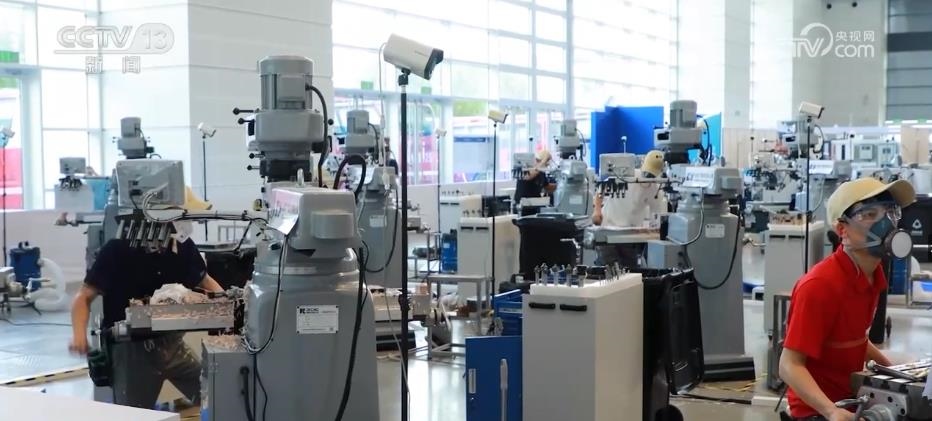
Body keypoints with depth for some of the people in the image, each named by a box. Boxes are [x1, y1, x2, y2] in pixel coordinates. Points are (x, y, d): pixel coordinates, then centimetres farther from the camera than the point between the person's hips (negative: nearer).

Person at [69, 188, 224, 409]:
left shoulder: (183, 246, -2)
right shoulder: (117, 250, -15)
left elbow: (204, 282, 16)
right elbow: (84, 297, -11)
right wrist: (80, 335, -29)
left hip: (171, 342, 4)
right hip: (131, 347, -4)